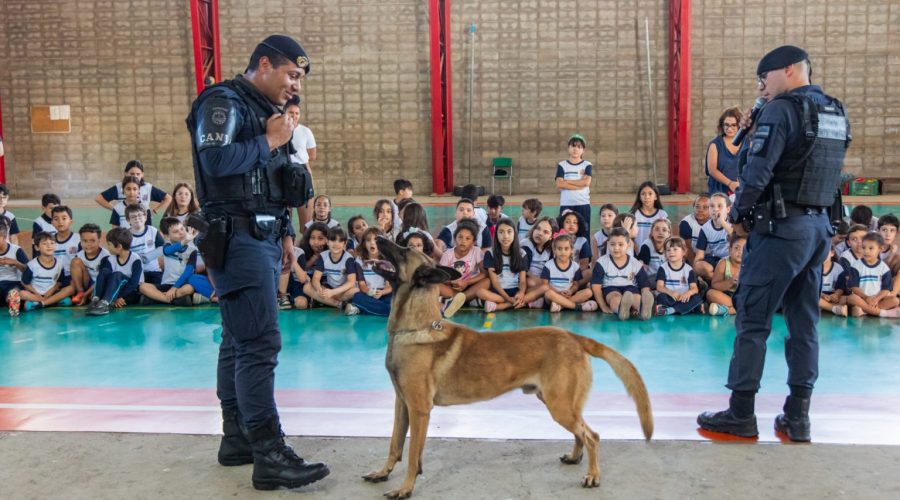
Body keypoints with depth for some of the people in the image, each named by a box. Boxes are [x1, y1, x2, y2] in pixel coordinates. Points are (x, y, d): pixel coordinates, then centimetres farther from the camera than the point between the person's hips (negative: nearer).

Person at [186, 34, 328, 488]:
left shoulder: (263, 110, 19)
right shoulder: (224, 102, -8)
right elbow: (216, 161, -25)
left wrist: (285, 233, 17)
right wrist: (269, 141, -12)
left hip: (262, 237, 9)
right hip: (238, 238, -9)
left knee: (239, 341, 13)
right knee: (260, 344, -12)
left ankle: (237, 439, 21)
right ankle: (269, 455, -9)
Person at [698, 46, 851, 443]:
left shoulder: (782, 110, -12)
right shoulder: (835, 113, 14)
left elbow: (757, 171, -19)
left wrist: (738, 215, -3)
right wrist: (758, 131, 8)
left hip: (782, 227, -8)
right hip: (819, 226, 8)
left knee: (752, 320, -1)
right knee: (804, 322, 11)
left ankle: (741, 415, 5)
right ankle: (797, 417, 16)